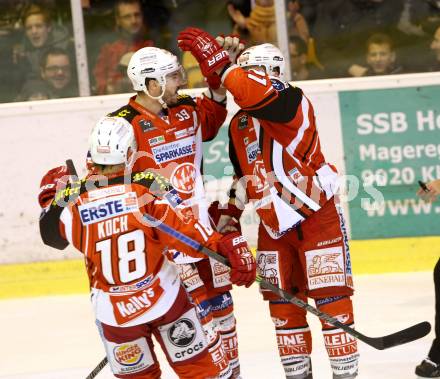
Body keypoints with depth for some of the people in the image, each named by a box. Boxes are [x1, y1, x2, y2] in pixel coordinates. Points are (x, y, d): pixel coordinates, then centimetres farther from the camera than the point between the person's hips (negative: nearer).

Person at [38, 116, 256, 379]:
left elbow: (52, 235, 9)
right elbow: (186, 231, -22)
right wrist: (230, 247, -19)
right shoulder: (149, 187, -17)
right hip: (165, 298, -2)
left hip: (114, 313, 2)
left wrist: (49, 196, 25)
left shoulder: (74, 201, -10)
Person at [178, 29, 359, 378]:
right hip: (273, 224, 7)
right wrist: (228, 215, 12)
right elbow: (243, 176, 19)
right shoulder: (239, 125, 8)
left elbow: (261, 97, -38)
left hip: (317, 215, -7)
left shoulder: (293, 101, -15)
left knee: (331, 297, -6)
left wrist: (219, 63, -36)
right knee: (283, 303, 8)